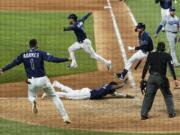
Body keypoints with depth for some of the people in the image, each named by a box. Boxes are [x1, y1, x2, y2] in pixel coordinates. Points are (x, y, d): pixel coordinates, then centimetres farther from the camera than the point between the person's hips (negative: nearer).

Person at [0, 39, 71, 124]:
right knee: (54, 97, 10)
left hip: (32, 81, 2)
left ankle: (33, 101, -13)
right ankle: (65, 117, 0)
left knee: (31, 96, 28)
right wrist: (67, 59, -15)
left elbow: (14, 63, 8)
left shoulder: (23, 55, 4)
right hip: (43, 79, -2)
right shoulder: (41, 53, -4)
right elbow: (52, 59, -16)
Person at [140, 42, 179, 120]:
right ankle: (171, 113, 13)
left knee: (148, 96, 3)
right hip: (162, 78, -1)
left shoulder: (151, 55, 9)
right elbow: (171, 67, -6)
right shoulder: (167, 56, 3)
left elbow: (146, 67, 6)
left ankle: (144, 114, -5)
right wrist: (175, 79, -8)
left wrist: (142, 78, 11)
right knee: (167, 95, 15)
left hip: (152, 78, 1)